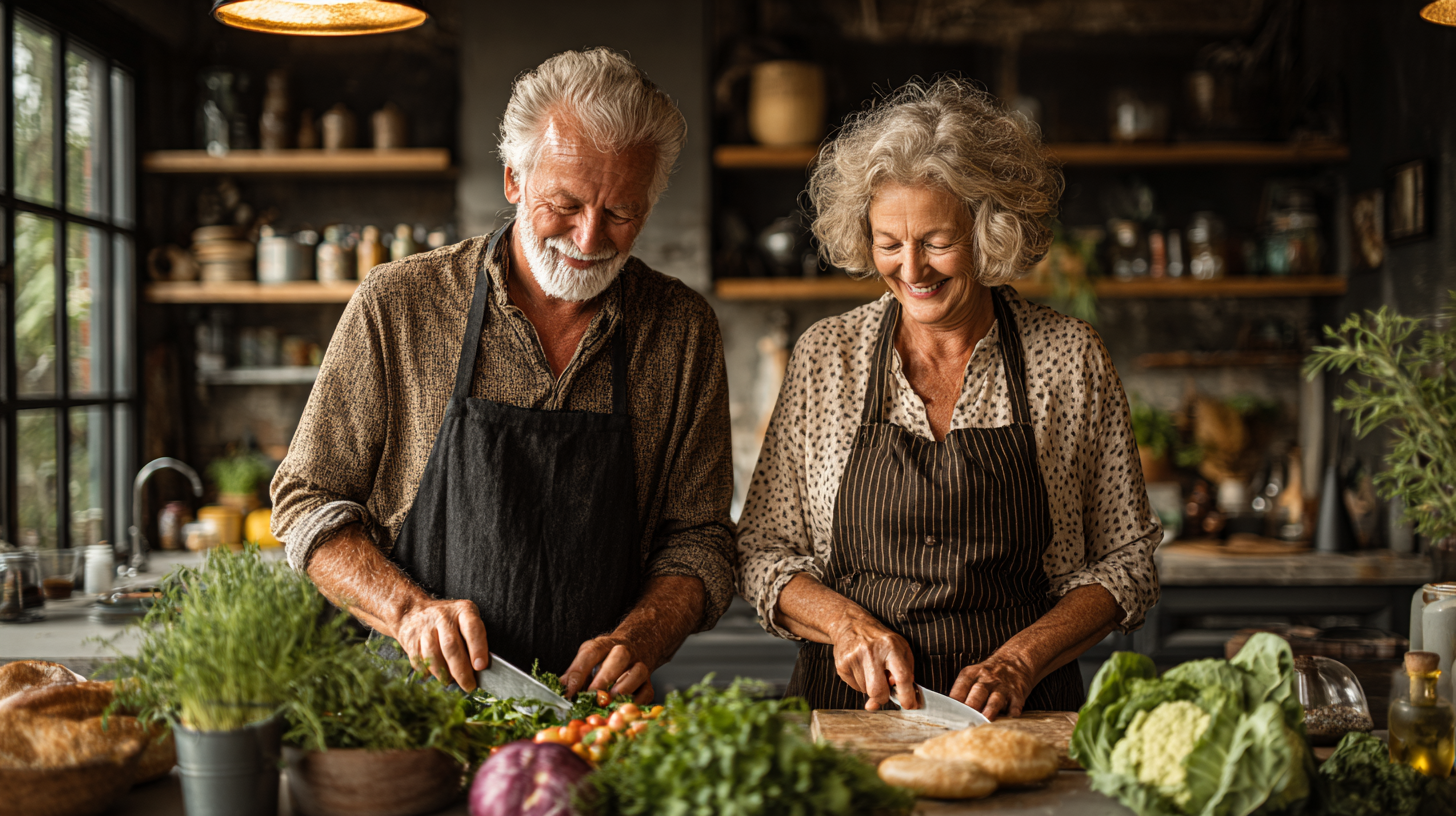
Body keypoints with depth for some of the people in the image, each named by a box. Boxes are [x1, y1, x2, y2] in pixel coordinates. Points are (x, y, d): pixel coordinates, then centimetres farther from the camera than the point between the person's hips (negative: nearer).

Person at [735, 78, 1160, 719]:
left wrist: (1022, 660, -8)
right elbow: (761, 550, 9)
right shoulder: (824, 354, 5)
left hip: (1023, 714, -1)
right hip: (847, 708, 1)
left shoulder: (1071, 357, 2)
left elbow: (1126, 559, 7)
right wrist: (845, 620, -9)